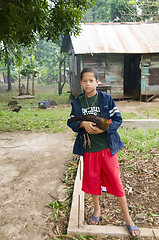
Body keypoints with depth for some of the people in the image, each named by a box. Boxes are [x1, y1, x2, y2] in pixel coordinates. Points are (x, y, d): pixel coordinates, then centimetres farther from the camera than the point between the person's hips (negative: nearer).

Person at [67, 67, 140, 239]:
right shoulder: (77, 102, 2)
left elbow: (117, 119, -4)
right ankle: (97, 209, 42)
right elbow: (71, 122, 5)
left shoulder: (106, 99, -5)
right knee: (92, 180, 15)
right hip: (88, 148, 3)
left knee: (116, 181, 4)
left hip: (107, 147, -2)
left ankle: (127, 218, 23)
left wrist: (104, 128, -19)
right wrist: (83, 124, -15)